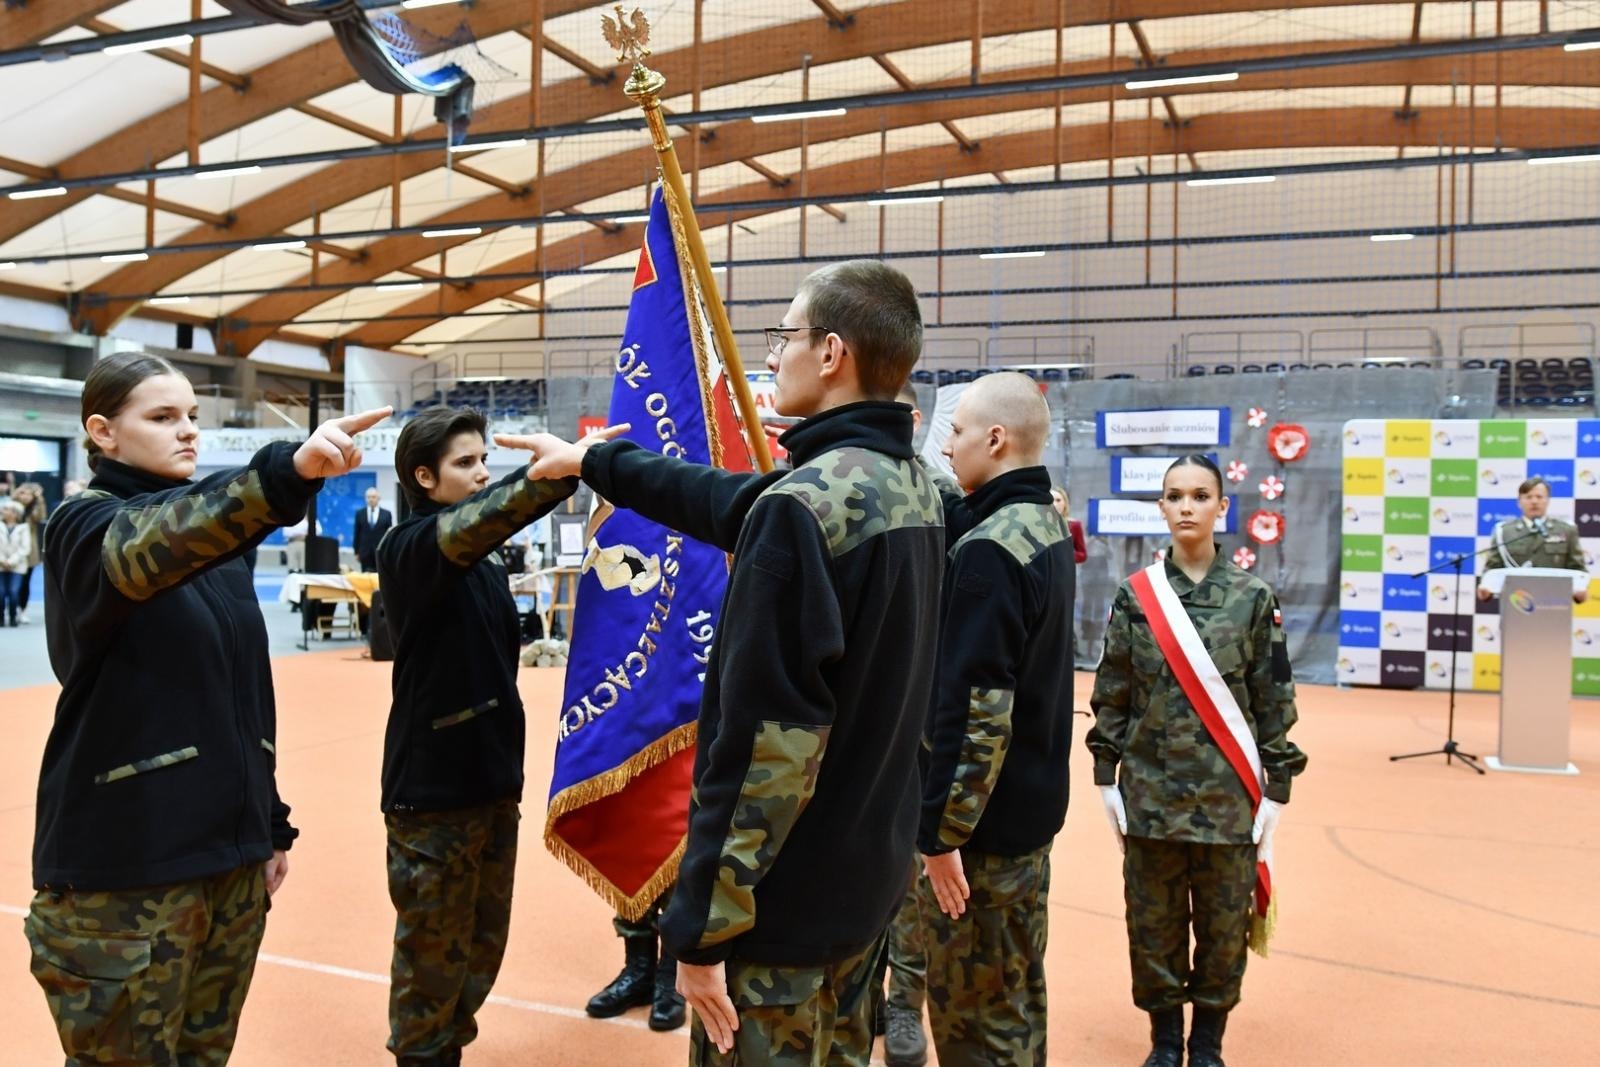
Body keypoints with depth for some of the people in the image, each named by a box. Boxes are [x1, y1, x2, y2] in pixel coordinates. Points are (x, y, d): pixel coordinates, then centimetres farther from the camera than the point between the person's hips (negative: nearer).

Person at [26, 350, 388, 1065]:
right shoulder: (84, 526, -9)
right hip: (124, 864, -6)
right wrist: (286, 470, -51)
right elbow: (149, 549, -35)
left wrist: (271, 823, 13)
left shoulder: (214, 532, 12)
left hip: (229, 851, 7)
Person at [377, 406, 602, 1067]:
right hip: (433, 786, -7)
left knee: (484, 943, 16)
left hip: (493, 778, 7)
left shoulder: (484, 560, 12)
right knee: (432, 951, 5)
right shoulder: (407, 549, -13)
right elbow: (474, 522, -35)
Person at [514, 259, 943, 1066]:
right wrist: (594, 463, 27)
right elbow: (728, 502, 17)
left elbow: (761, 740, -25)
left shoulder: (802, 506, -23)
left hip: (785, 899, -8)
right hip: (867, 876, 9)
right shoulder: (912, 488, 5)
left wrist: (701, 925, -19)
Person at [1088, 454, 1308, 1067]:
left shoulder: (1253, 598, -3)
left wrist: (1275, 791, -2)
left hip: (1229, 795, 0)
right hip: (1151, 792, 1)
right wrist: (1107, 779, 1)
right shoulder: (1135, 595, -1)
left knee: (1224, 924, 10)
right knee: (1153, 923, 9)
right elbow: (1111, 695, 3)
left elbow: (1274, 702, 0)